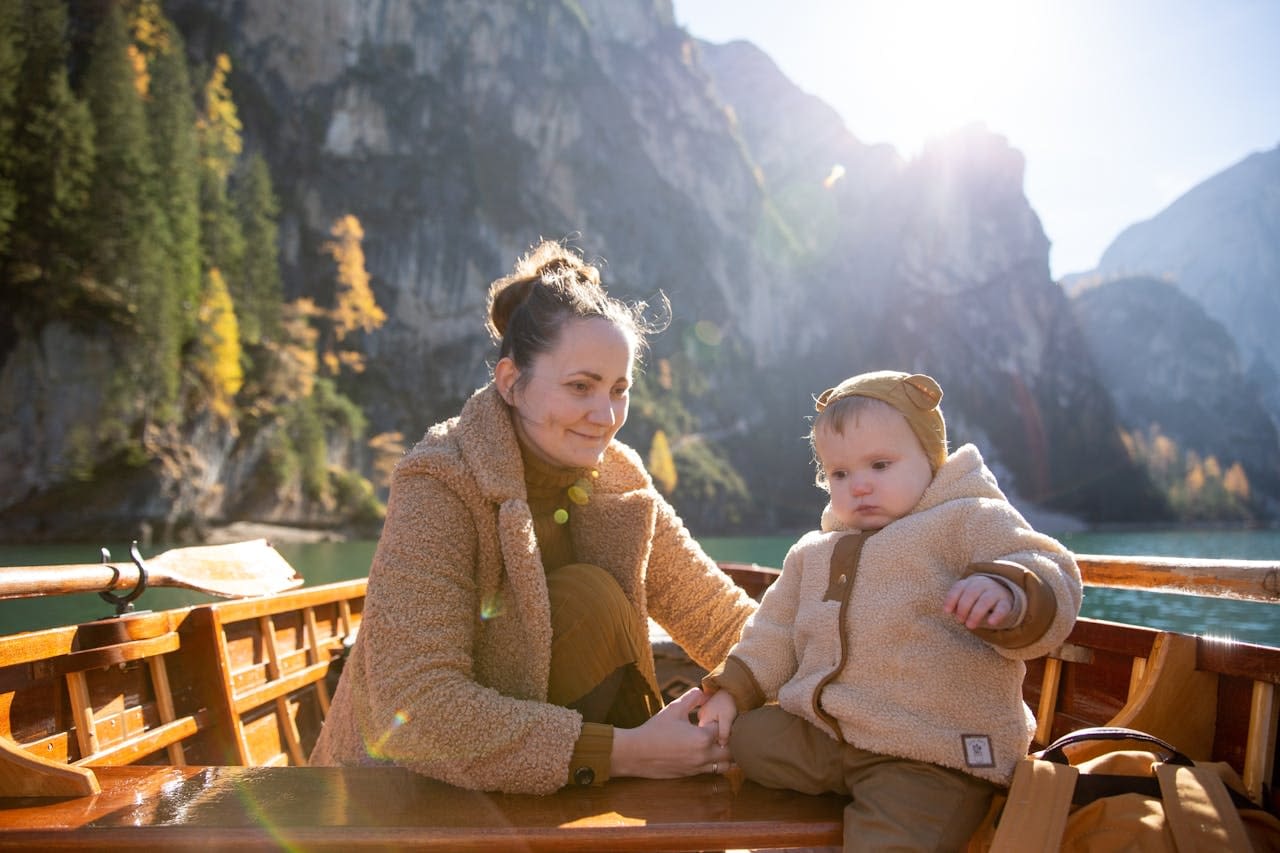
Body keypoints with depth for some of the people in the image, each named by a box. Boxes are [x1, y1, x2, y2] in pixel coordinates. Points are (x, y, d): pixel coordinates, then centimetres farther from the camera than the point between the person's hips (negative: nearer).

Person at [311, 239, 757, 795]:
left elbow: (723, 621, -3)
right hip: (420, 780, -6)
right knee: (589, 600, -22)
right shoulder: (441, 487, -23)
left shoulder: (617, 480, -6)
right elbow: (416, 710, -30)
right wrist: (623, 752, -32)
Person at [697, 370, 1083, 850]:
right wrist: (730, 690, 13)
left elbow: (1052, 591, -12)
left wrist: (1009, 597, -35)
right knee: (740, 738, -2)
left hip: (934, 758, -7)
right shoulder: (813, 554, 18)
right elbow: (775, 635, 25)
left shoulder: (969, 522, -2)